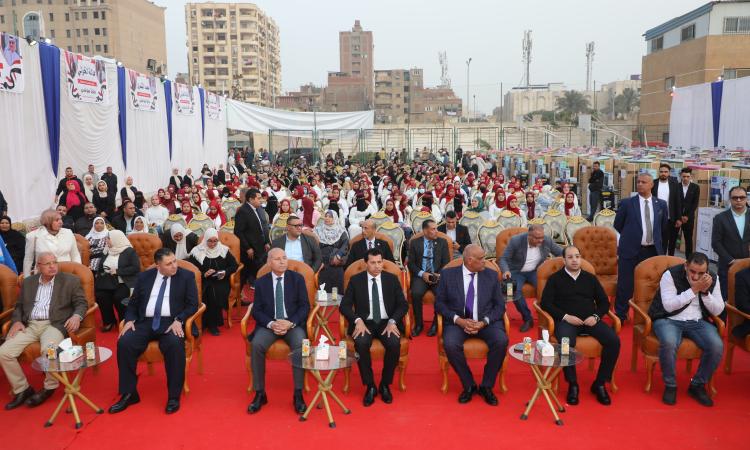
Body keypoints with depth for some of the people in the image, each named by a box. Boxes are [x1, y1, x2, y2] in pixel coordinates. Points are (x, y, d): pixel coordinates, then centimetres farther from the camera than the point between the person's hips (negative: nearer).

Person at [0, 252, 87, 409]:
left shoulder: (70, 280, 6)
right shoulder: (28, 282, 18)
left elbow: (81, 303, 2)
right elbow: (19, 306, 21)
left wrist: (76, 316, -19)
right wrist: (17, 321, 0)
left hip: (54, 324, -4)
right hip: (30, 325, 5)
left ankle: (50, 387, -5)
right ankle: (22, 389, 3)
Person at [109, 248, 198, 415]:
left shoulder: (186, 276, 4)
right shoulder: (144, 276, 13)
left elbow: (192, 304, -1)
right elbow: (133, 303, 16)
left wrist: (178, 320, -17)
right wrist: (130, 320, -4)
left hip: (171, 322, -3)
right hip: (146, 322, 4)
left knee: (175, 344, -34)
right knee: (124, 342, -23)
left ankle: (174, 396, -21)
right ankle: (129, 394, -7)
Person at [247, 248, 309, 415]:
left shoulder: (297, 278, 4)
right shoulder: (261, 282, 6)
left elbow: (305, 306, 0)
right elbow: (257, 310, 3)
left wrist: (290, 323, -16)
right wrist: (271, 324, -16)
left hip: (293, 324, -1)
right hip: (269, 324, 1)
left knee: (300, 345, -32)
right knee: (257, 345, -29)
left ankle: (298, 394, -20)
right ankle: (260, 393, -15)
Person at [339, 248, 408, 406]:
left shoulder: (392, 279, 6)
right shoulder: (356, 280, 3)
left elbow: (403, 305, 3)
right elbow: (344, 305, -1)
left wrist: (392, 321, -15)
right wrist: (358, 320, -19)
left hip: (387, 322, 1)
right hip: (365, 323, 0)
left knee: (394, 344, -30)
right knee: (361, 343, -33)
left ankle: (385, 385, -7)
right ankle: (370, 386, -13)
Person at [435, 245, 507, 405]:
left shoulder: (491, 275, 5)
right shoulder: (448, 274, 1)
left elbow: (499, 305, 4)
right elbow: (439, 303, 1)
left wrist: (484, 322, -14)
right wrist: (458, 320, -14)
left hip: (486, 322, 1)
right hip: (457, 321, -1)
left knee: (501, 341, -28)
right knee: (450, 344, -31)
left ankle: (486, 386, -5)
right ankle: (469, 386, -5)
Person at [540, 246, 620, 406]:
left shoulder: (590, 278, 20)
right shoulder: (555, 278, 11)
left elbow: (604, 302, 19)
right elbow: (546, 303, 3)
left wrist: (596, 316, -2)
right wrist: (565, 316, -10)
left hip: (590, 320, 3)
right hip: (566, 320, -3)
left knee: (614, 341, -23)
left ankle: (600, 383, -8)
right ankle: (573, 384, -16)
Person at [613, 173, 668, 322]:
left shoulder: (661, 204, 5)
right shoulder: (627, 203, -5)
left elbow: (662, 226, 19)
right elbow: (617, 225, 5)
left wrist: (655, 238, 15)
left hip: (653, 250, 3)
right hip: (630, 250, -3)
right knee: (625, 284, 1)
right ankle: (620, 315, 14)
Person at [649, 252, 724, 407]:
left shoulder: (713, 279, 2)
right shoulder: (671, 275, -12)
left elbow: (718, 311, 1)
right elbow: (669, 306, -20)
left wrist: (705, 292, -16)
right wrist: (694, 290, -22)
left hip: (698, 322, 4)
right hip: (669, 320, -4)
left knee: (717, 346, -24)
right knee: (669, 343, -36)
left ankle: (698, 385, 0)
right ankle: (670, 385, -10)